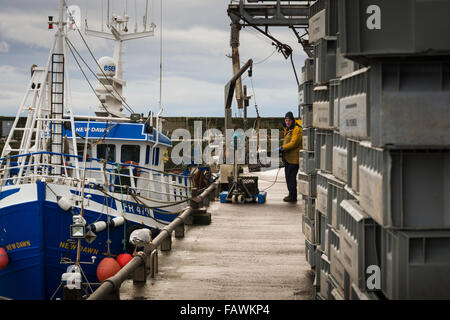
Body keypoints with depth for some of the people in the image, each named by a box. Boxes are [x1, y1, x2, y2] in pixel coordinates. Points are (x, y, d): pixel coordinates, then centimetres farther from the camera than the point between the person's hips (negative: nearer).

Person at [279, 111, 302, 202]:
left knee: (291, 177, -9)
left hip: (293, 158, -10)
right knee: (288, 176, 15)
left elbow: (293, 143, -21)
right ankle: (291, 195, 23)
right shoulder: (287, 129, 16)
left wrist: (282, 148, -19)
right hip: (288, 157, 10)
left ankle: (293, 197, -5)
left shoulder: (297, 129, -14)